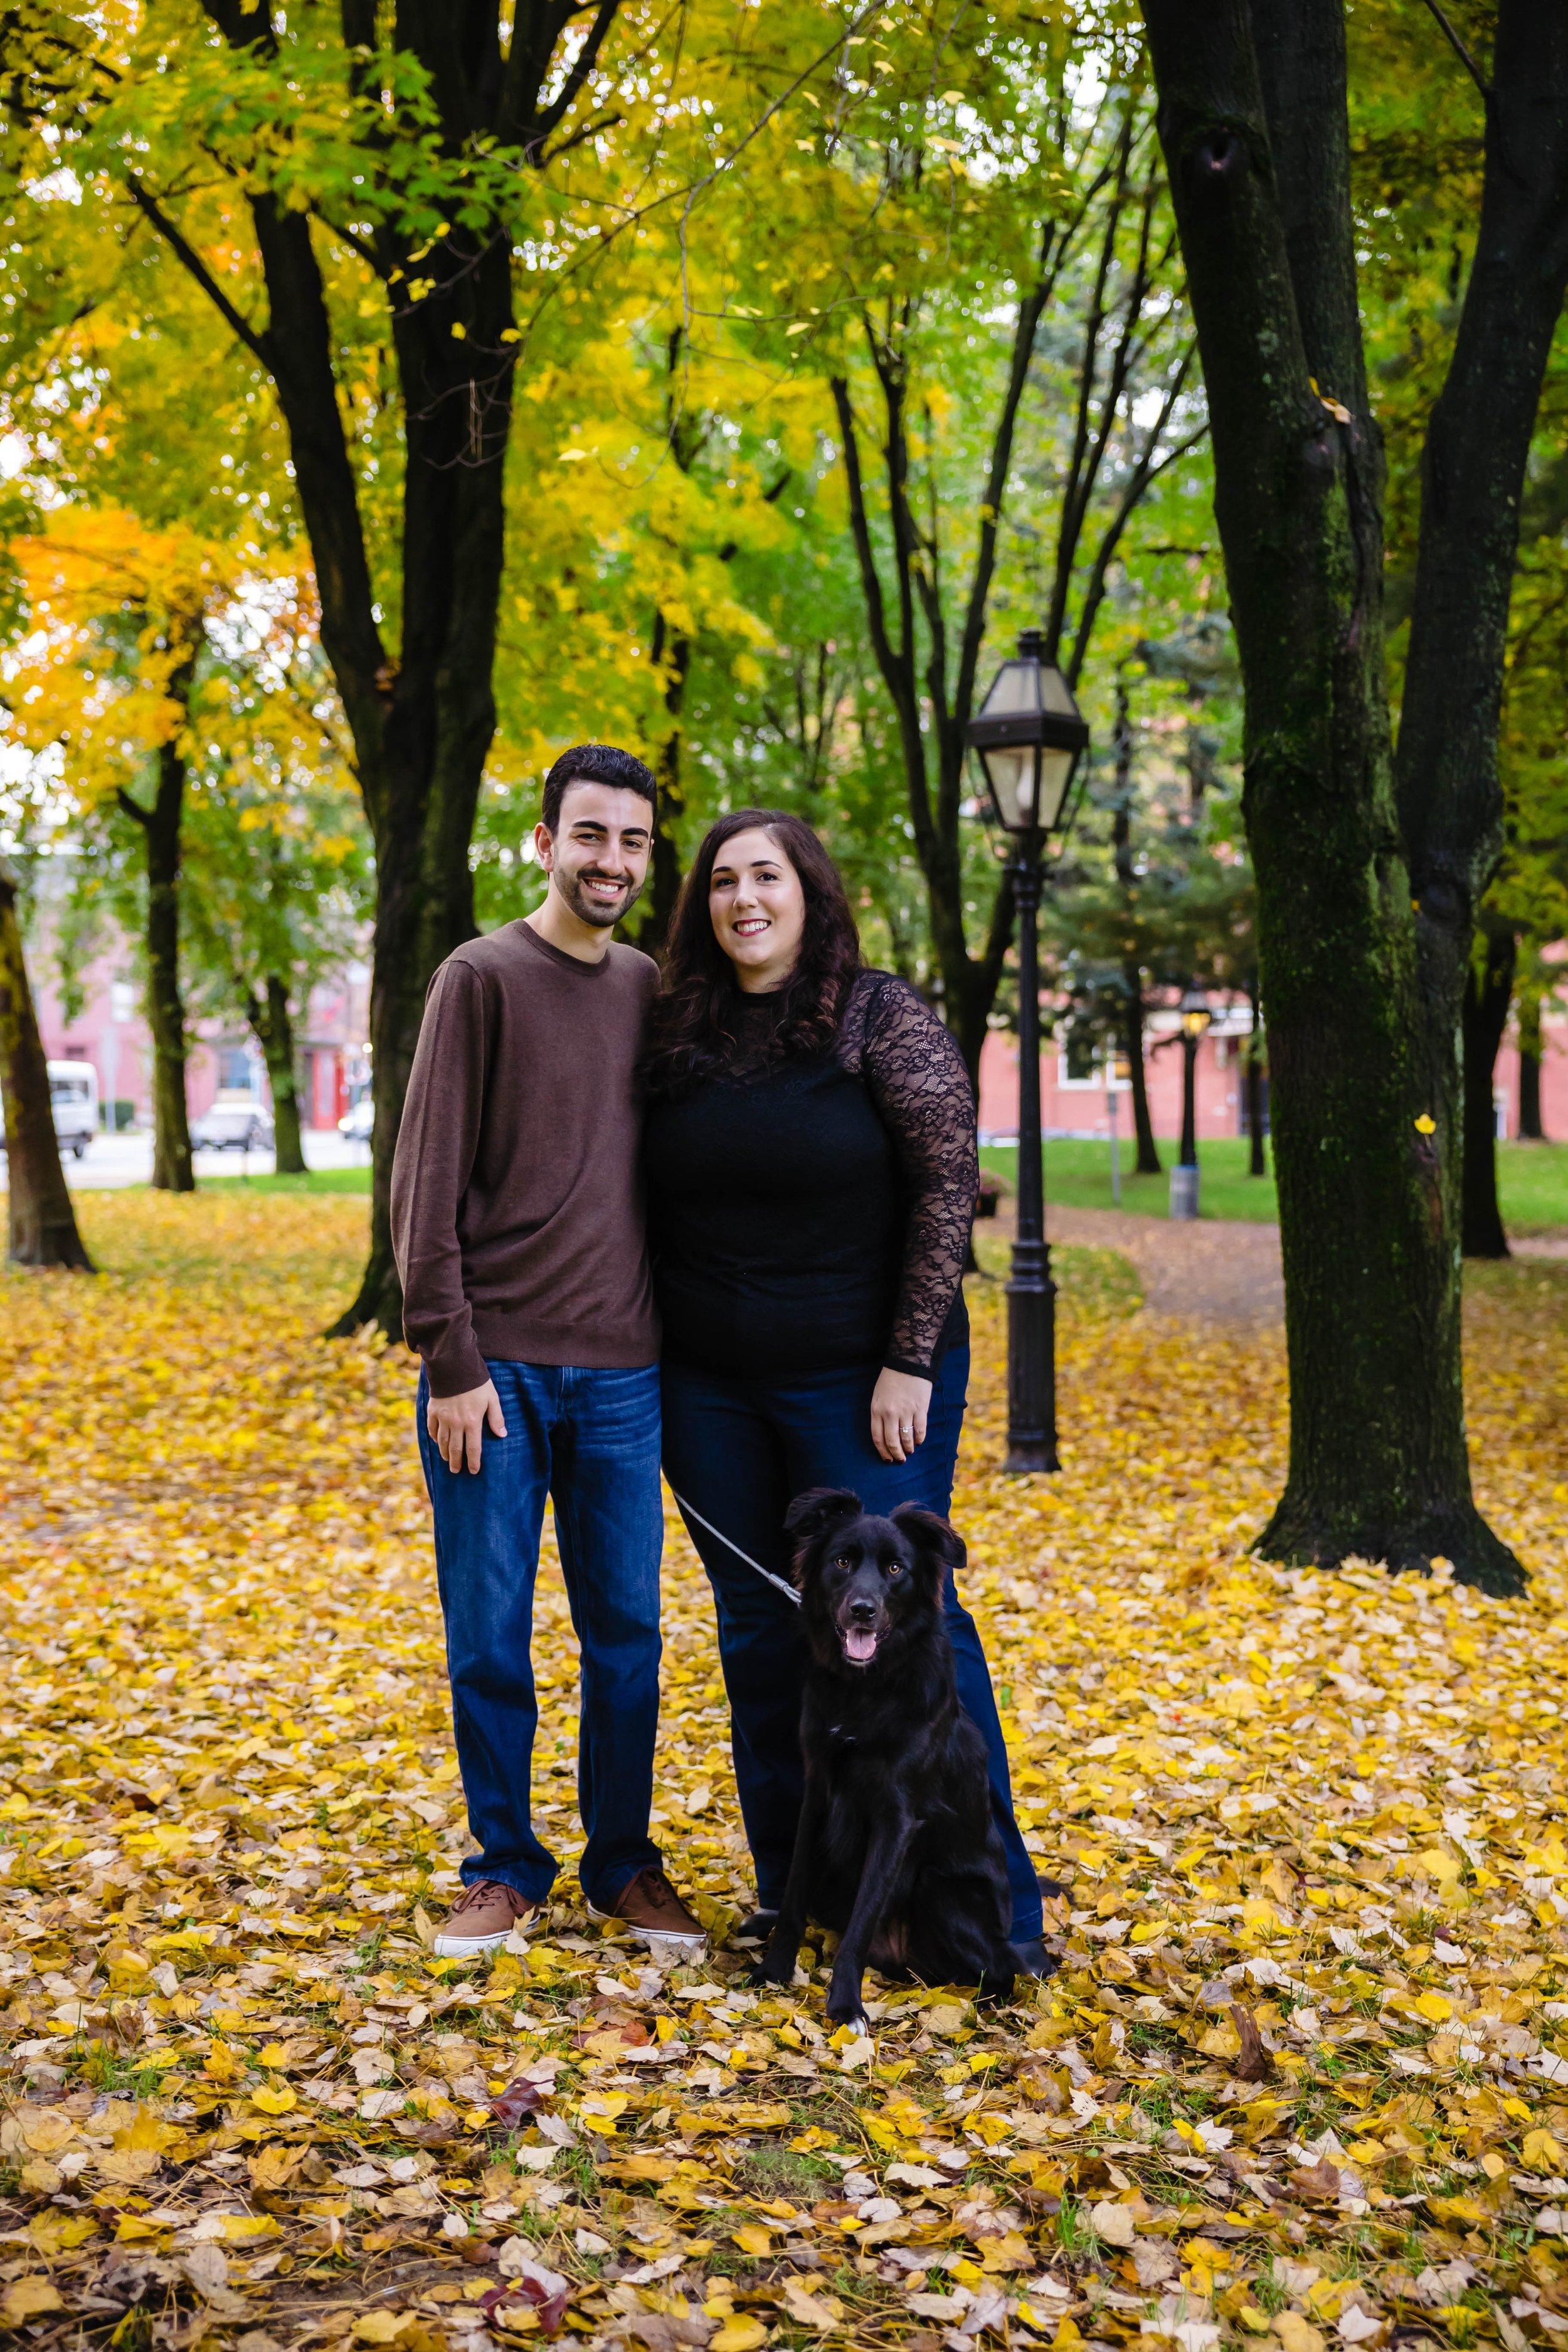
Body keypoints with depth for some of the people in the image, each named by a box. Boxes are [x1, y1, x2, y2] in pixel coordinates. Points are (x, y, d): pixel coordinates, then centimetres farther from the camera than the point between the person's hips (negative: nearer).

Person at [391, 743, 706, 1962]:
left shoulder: (653, 989, 11)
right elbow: (428, 1186, -6)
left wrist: (680, 1339, 11)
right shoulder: (482, 979, -3)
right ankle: (506, 1865, 21)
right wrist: (452, 1361, -10)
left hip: (621, 1375, 4)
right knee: (490, 1638, 4)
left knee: (627, 1632, 8)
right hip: (496, 1367, -3)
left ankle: (625, 1862, 23)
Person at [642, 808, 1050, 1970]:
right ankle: (789, 1892, 22)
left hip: (860, 1381, -5)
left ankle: (996, 1906, 4)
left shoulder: (882, 1016, -6)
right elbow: (659, 1208, 13)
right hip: (712, 1391, 5)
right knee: (758, 1630, 10)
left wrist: (910, 1363, -14)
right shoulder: (679, 1032, 7)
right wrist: (658, 1369, 9)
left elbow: (948, 1181, -10)